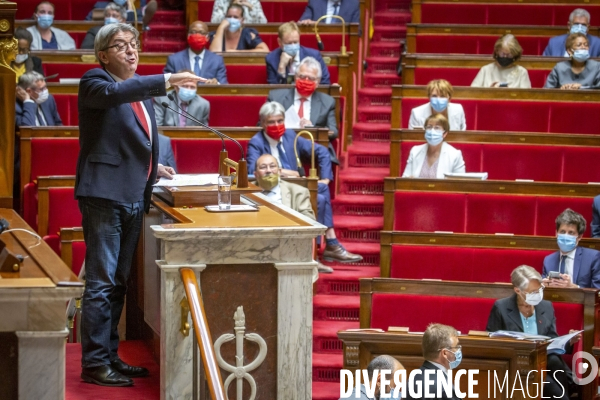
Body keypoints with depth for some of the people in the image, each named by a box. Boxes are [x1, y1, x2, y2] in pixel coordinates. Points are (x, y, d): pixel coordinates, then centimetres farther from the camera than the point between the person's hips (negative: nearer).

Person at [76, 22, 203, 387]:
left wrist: (152, 168, 13)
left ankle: (110, 355, 21)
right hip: (104, 194, -8)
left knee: (119, 283, 13)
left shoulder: (141, 88, 17)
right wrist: (167, 80, -38)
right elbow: (113, 93, -31)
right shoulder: (94, 82, -7)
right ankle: (94, 363, -4)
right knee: (101, 282, -7)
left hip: (134, 196, 8)